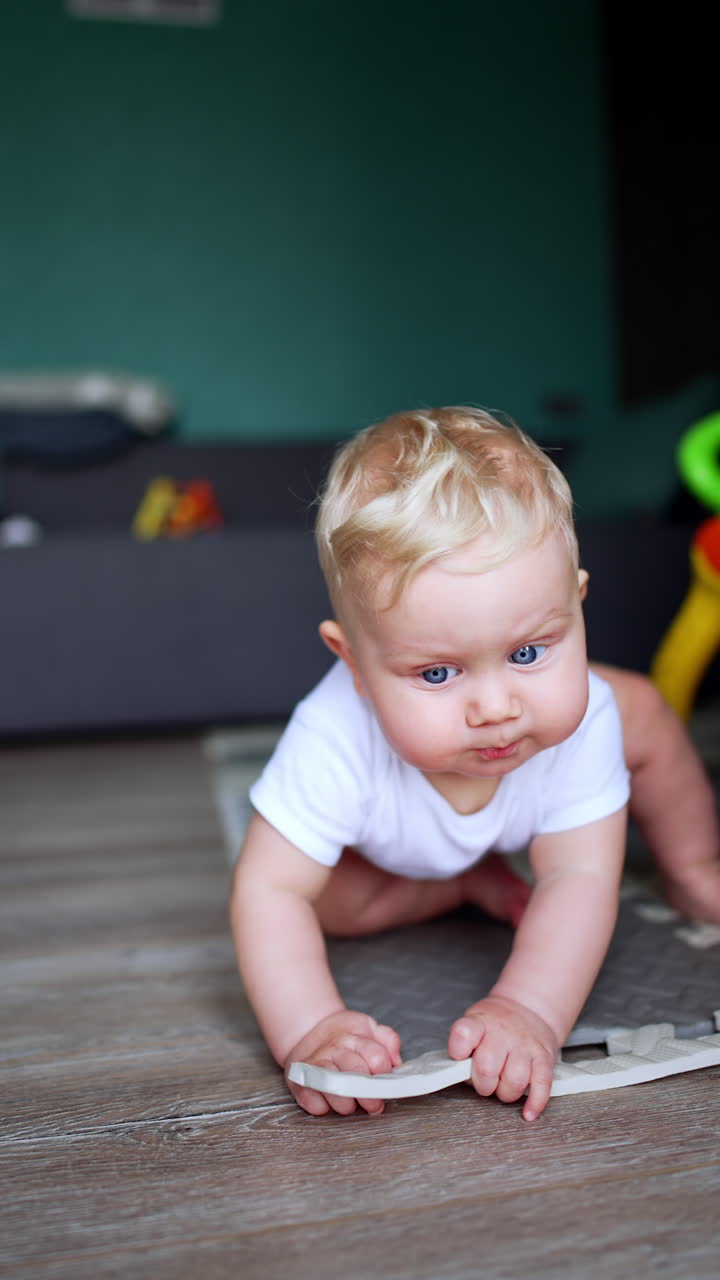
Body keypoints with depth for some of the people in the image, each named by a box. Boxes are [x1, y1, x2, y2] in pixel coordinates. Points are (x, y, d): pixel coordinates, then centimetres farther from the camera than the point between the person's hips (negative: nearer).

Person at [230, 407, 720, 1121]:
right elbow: (269, 890, -43)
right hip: (390, 841, -1)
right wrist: (309, 1030, -56)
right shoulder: (338, 743, -49)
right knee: (324, 896, -23)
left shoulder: (581, 721, -41)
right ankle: (471, 884, 1)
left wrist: (528, 1009, -53)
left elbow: (579, 880, -38)